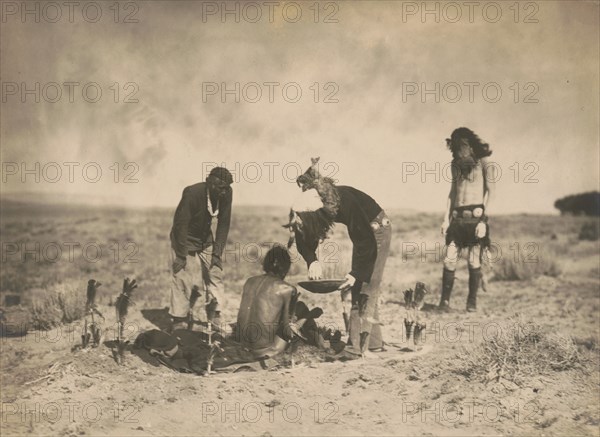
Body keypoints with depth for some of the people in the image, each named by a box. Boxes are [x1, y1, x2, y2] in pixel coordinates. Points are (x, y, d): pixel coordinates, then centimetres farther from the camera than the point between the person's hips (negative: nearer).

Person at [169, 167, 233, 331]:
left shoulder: (226, 193, -16)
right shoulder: (192, 193, -30)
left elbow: (224, 223, -7)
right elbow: (180, 224, -24)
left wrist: (217, 252, -11)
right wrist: (181, 255, -22)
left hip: (206, 240, 5)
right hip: (184, 239, -5)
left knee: (215, 273, 1)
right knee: (182, 279, -8)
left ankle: (215, 317, 7)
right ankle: (179, 321, 2)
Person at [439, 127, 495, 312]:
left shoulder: (482, 163, 1)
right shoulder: (457, 165, 16)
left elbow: (490, 191, -4)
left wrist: (483, 220, -12)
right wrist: (446, 219, 12)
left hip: (476, 216, -4)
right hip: (457, 218, 4)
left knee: (474, 261, -4)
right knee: (449, 260, -4)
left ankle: (472, 302, 4)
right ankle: (445, 300, 0)